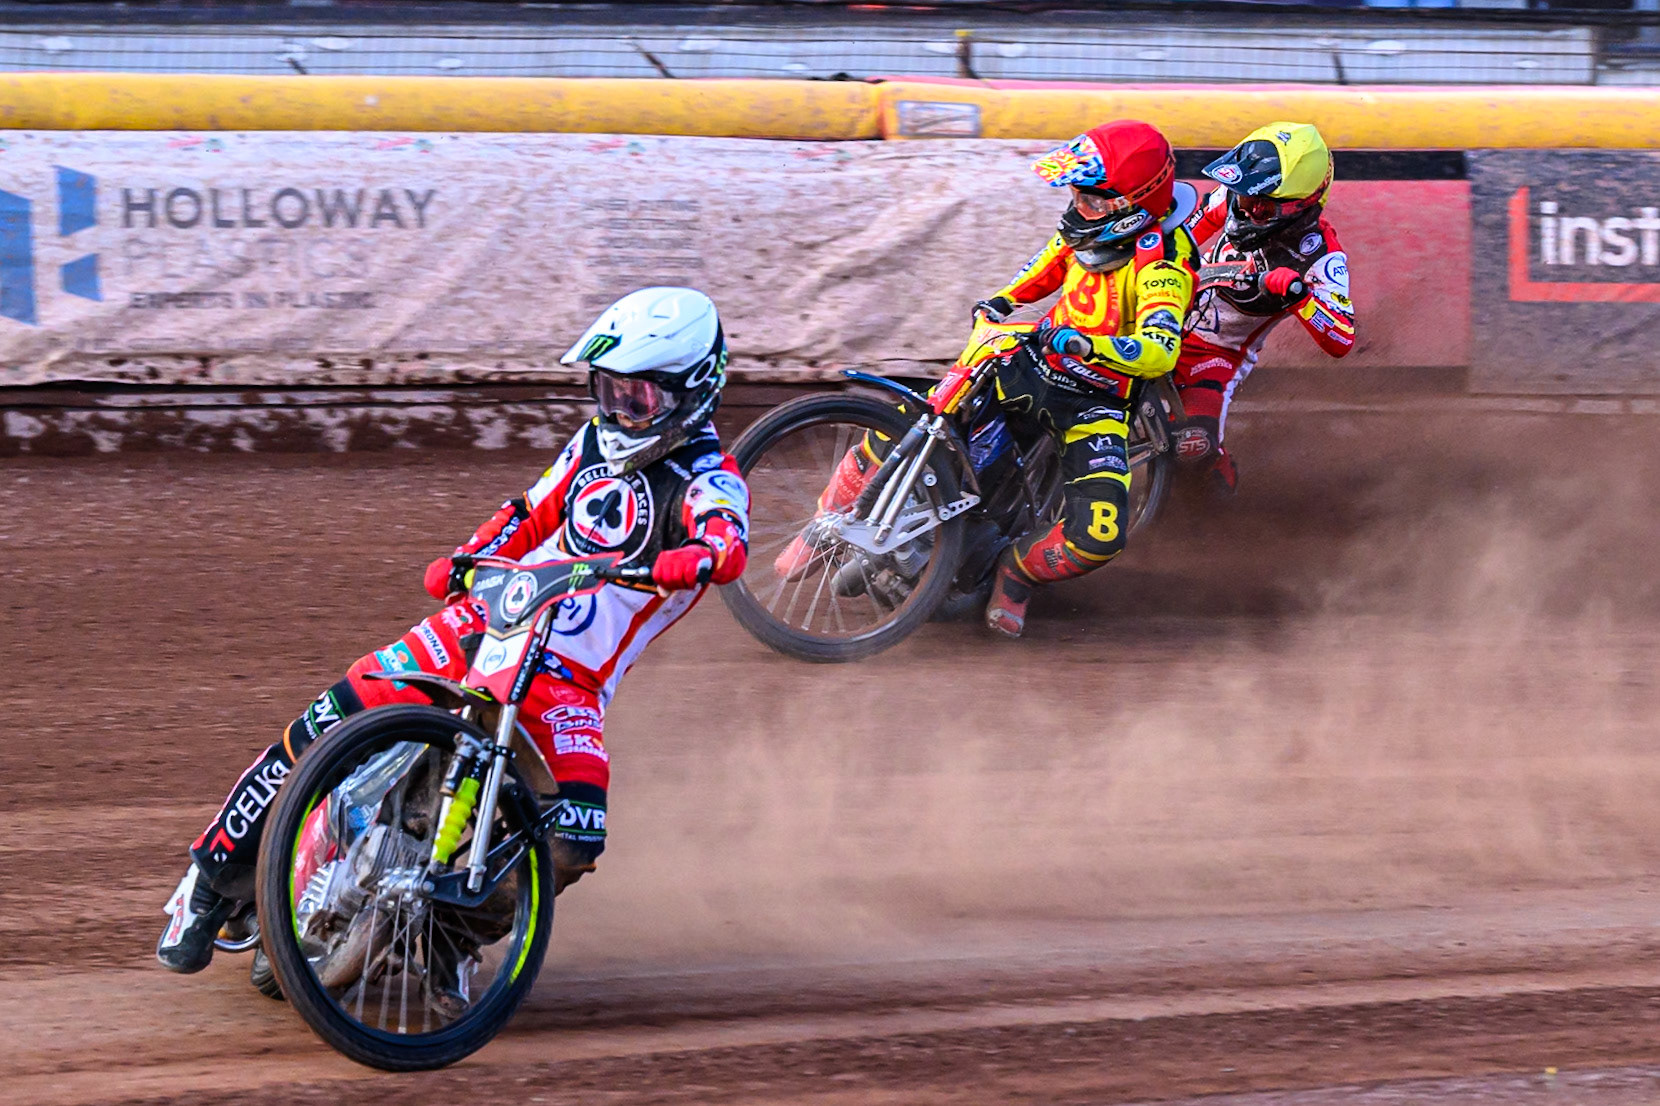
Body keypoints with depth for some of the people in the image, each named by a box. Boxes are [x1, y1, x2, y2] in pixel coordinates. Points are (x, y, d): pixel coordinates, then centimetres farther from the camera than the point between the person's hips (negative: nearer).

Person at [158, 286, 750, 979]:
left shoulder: (709, 482, -9)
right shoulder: (600, 440, 12)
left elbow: (728, 547, -31)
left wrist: (668, 566, -51)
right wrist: (463, 560, 4)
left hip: (571, 679, -4)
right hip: (486, 621, 4)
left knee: (572, 843, -28)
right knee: (325, 727, -12)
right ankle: (214, 876, 3)